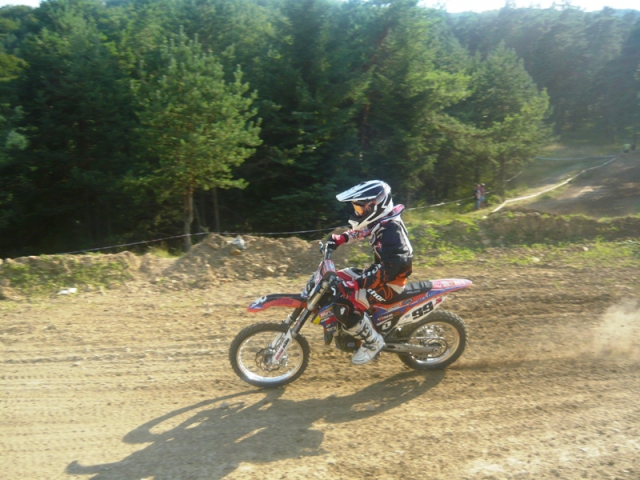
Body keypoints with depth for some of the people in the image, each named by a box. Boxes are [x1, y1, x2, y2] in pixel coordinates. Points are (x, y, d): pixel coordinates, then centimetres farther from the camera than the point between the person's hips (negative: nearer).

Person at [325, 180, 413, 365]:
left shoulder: (390, 229, -28)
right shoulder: (379, 220, 3)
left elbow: (391, 267, -37)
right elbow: (361, 231, 25)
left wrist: (359, 282, -39)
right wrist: (340, 238, 10)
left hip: (390, 283, -10)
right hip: (380, 271, 10)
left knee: (343, 305, -25)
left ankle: (373, 342, -5)